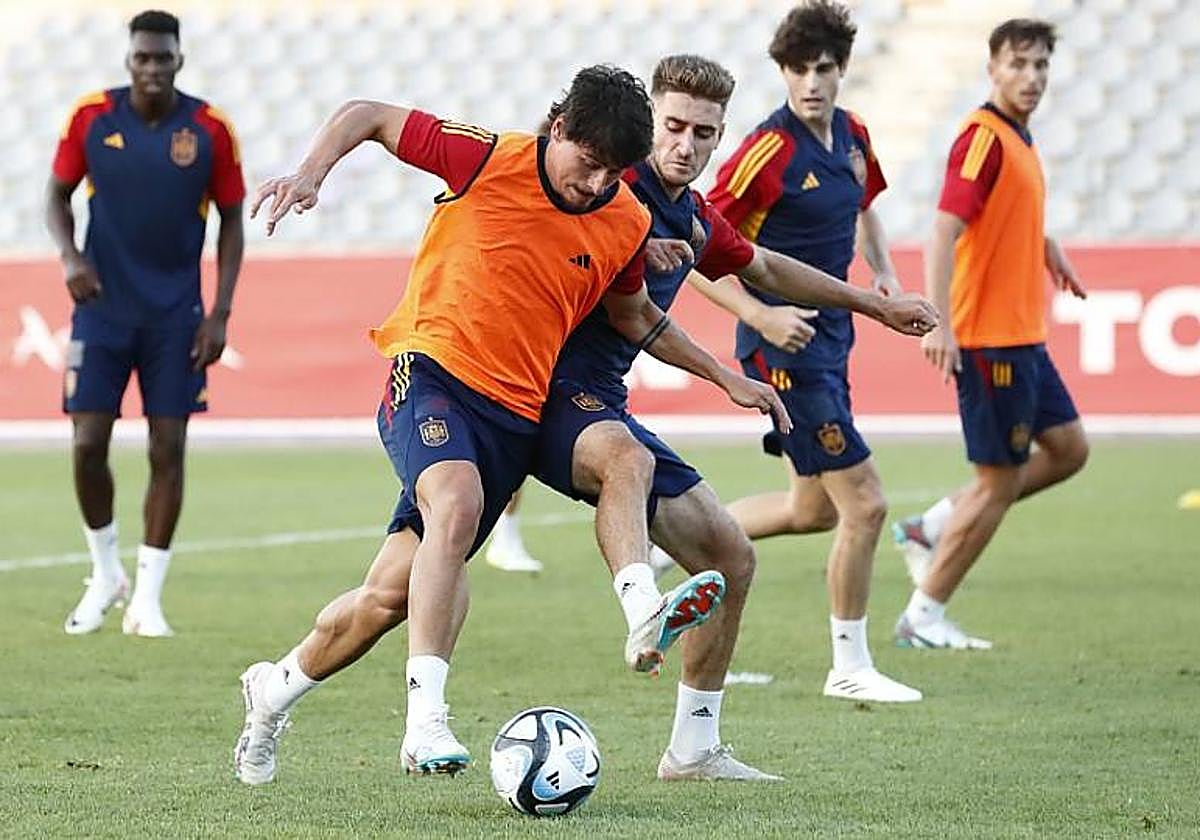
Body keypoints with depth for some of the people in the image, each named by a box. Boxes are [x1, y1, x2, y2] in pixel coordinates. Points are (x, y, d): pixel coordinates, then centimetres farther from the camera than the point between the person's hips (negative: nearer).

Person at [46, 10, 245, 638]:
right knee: (88, 443, -5)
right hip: (102, 304, 0)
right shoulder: (90, 117, -4)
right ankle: (105, 575, 18)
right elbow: (58, 193, 8)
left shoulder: (210, 130, -5)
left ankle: (147, 598, 6)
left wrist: (219, 314, -3)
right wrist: (69, 255, -11)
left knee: (168, 447, -2)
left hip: (175, 315, 0)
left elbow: (231, 221, 3)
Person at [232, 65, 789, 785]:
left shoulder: (626, 225, 4)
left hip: (514, 413, 5)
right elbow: (368, 116, 0)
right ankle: (426, 718, -40)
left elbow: (635, 317, 23)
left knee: (392, 595, 4)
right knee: (458, 504, -36)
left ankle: (277, 686, 31)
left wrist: (727, 378, 21)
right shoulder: (488, 159, -9)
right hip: (432, 371, -4)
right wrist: (310, 175, -16)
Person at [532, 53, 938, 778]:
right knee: (628, 458, -42)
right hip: (558, 392, -9)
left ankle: (694, 749, 18)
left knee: (731, 557, 9)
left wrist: (879, 305, 39)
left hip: (608, 408, 9)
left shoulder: (697, 221, 15)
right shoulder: (618, 184, -10)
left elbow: (765, 268, 33)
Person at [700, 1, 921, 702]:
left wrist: (884, 272, 10)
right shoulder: (768, 151, -18)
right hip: (784, 348, -9)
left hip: (830, 339, 9)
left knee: (814, 508, 18)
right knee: (864, 502, -9)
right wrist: (758, 313, -28)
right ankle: (851, 669, 3)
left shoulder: (853, 135, 5)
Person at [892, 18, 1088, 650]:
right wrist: (938, 321, -34)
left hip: (1022, 336, 10)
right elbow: (945, 230, -26)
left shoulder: (1018, 139, 13)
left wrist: (1047, 247, 22)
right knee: (999, 481, -4)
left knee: (1067, 450, 15)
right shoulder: (983, 137, -16)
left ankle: (938, 525, 18)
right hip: (988, 337, -10)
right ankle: (923, 615, 5)